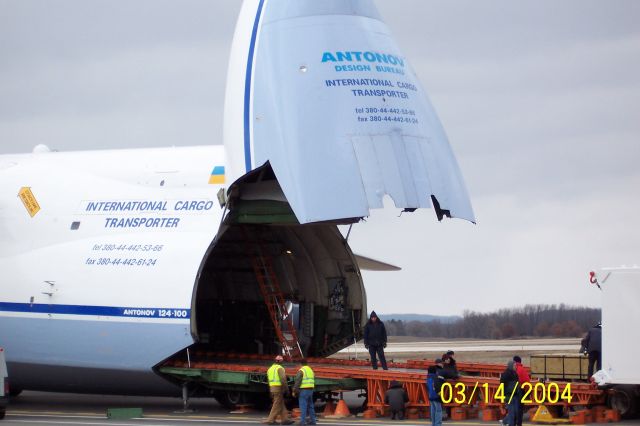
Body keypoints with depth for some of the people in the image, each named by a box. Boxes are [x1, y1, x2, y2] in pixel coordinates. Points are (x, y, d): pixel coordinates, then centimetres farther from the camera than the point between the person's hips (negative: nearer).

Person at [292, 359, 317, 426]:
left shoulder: (301, 371, -11)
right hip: (310, 390, 7)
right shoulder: (311, 370, 14)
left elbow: (297, 382, -15)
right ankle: (313, 420, 14)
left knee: (303, 407, -8)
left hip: (303, 390, -7)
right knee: (310, 406, 13)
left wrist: (294, 391, -9)